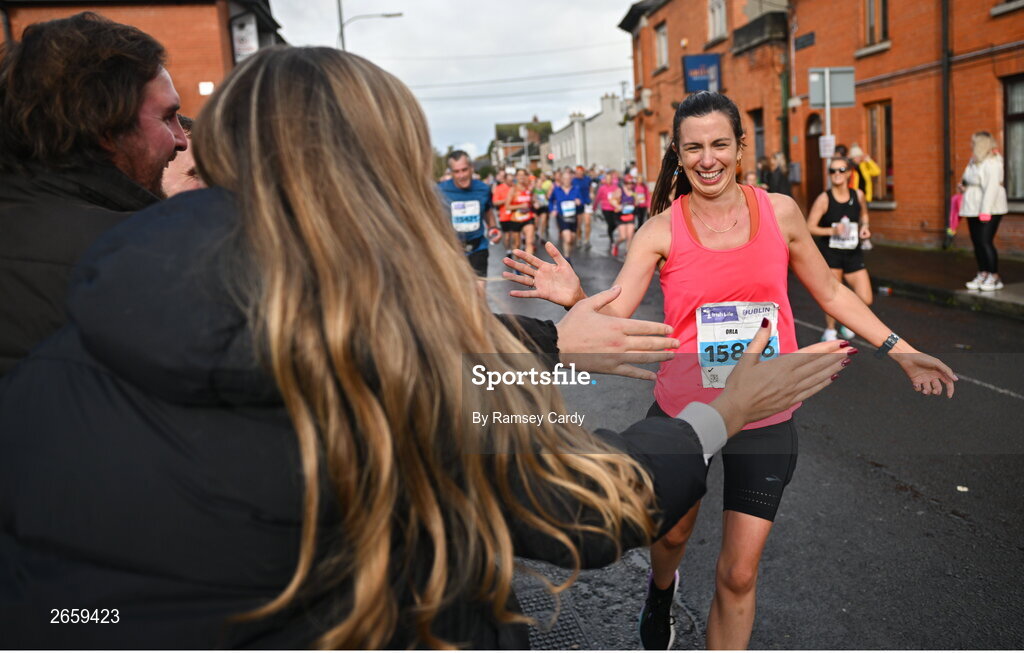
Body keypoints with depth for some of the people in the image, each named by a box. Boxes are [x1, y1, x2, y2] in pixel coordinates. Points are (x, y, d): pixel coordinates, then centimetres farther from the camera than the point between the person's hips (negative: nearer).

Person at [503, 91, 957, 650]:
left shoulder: (779, 211, -4)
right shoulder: (661, 231, -10)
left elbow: (830, 293, 8)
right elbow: (612, 318, -16)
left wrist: (900, 350, 8)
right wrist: (575, 298, -36)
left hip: (765, 420, 1)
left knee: (739, 573, 5)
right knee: (674, 532, 24)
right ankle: (661, 590, 61)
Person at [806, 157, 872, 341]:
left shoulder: (858, 195, -1)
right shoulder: (824, 199, -12)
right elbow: (809, 227, -11)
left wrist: (865, 227, -2)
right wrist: (832, 231, -24)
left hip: (853, 253, 3)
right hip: (829, 253, -3)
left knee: (866, 300, -2)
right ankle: (830, 331, 25)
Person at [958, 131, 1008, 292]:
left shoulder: (992, 163, -15)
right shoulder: (974, 161, 13)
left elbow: (992, 187, -22)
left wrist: (985, 211, -26)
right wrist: (963, 185, 6)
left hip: (989, 209, -9)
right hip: (973, 208, 9)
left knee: (985, 242, -11)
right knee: (977, 242, 9)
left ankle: (995, 278, -5)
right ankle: (982, 275, 16)